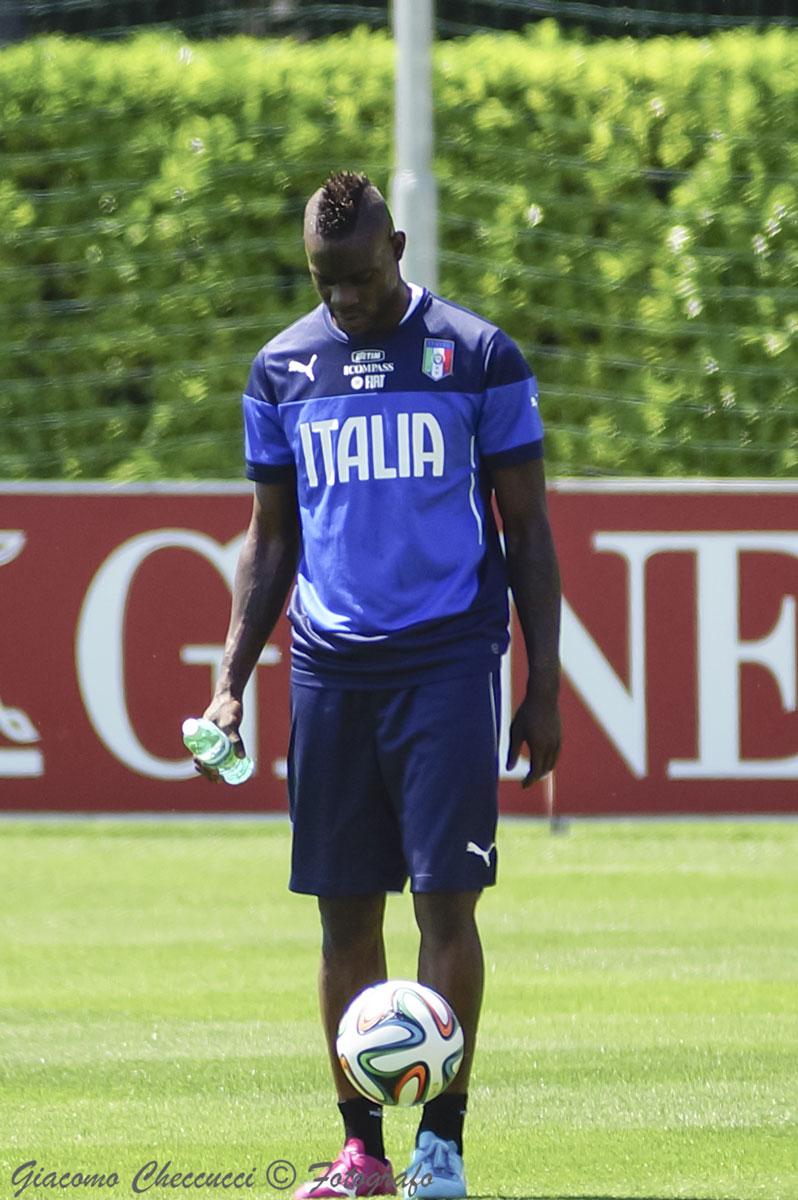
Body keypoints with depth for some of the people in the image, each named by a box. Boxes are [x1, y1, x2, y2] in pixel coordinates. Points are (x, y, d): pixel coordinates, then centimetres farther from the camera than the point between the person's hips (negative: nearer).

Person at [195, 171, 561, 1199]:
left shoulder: (478, 356, 0)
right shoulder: (282, 370, 9)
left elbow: (529, 531, 4)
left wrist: (544, 688, -1)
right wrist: (230, 684, 6)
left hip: (448, 661, -3)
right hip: (330, 670, 3)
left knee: (446, 895, -9)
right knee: (344, 911, 4)